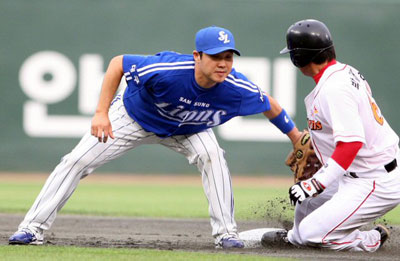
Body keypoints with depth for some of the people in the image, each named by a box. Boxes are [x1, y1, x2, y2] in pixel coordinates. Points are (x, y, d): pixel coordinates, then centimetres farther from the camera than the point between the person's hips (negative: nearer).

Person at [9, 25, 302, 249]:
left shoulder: (237, 89, -32)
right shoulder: (167, 70, -43)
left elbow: (269, 105, -10)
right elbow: (117, 63, -28)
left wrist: (298, 139, -1)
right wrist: (101, 113, -31)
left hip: (187, 127, 2)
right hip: (134, 116, -2)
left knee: (212, 155, -25)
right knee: (77, 161, -9)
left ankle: (226, 233, -13)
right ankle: (33, 228, -1)